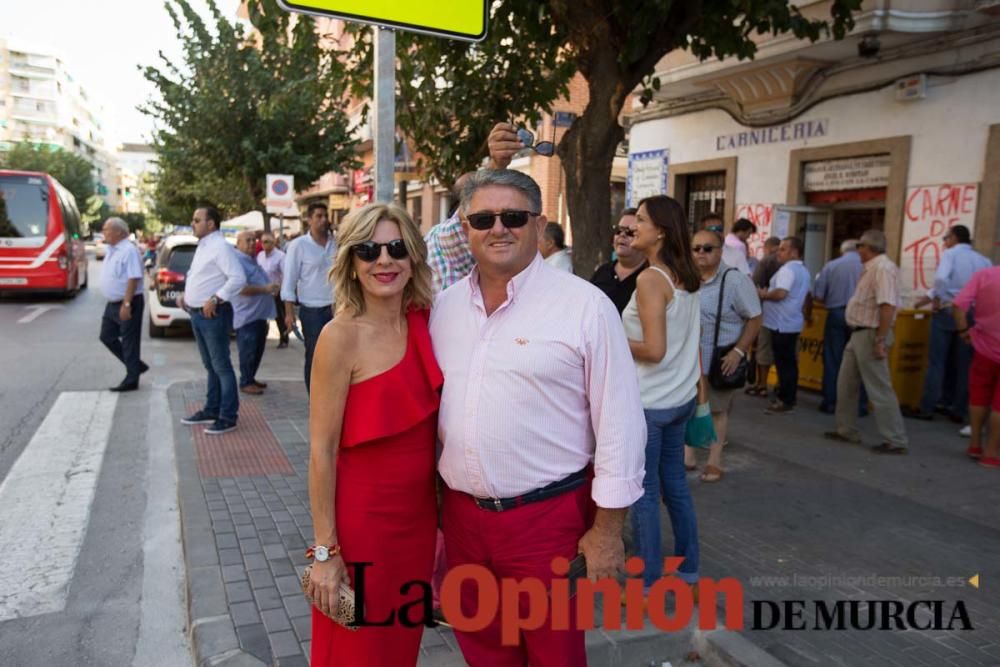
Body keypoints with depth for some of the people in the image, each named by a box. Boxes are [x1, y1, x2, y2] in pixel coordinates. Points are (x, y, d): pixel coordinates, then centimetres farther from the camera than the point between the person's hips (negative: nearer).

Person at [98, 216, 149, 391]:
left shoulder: (129, 250, -18)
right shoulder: (112, 250, 13)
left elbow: (134, 279, -24)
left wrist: (126, 304, -27)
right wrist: (118, 303, 18)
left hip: (127, 304, -10)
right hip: (113, 304, 10)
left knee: (129, 342, -1)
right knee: (107, 337, 14)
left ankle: (131, 380, 8)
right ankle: (136, 366, 25)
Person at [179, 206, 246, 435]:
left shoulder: (220, 247, -15)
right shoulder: (202, 246, 16)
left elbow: (238, 278, -24)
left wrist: (215, 299, -25)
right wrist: (186, 295, 12)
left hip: (213, 314, -10)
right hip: (197, 314, 10)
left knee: (221, 366, -4)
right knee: (209, 365, 18)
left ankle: (228, 416, 2)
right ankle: (211, 409, 30)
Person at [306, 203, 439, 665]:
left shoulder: (422, 323, 1)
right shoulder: (341, 336, -17)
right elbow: (321, 450, -15)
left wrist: (442, 510, 10)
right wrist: (325, 551, -13)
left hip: (419, 513, 5)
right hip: (362, 515, -5)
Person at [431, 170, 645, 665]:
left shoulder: (584, 305, -13)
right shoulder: (444, 306, 3)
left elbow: (618, 422, -11)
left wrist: (607, 528, -10)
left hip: (549, 517, -4)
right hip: (461, 514, 5)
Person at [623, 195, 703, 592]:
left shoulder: (650, 279, -19)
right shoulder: (686, 277, 7)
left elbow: (654, 350, -24)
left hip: (649, 402, -9)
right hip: (681, 396, 9)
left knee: (644, 493, 4)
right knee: (675, 483, 19)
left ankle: (648, 586, 17)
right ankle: (689, 572, 33)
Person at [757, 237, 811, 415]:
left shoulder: (787, 269, -16)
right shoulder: (804, 271, 17)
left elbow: (780, 293, -28)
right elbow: (807, 297, 26)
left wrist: (764, 294, -11)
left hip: (782, 324, -10)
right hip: (793, 322, 10)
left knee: (783, 363, -6)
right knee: (789, 362, 14)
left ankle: (785, 402, -2)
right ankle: (788, 397, 21)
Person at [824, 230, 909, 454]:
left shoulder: (883, 268, -18)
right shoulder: (871, 268, 14)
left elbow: (888, 306, -26)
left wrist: (880, 340, -28)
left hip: (870, 335, -10)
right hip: (858, 334, 10)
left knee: (880, 389, -4)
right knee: (846, 385, 16)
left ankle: (895, 441, 4)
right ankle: (847, 430, 27)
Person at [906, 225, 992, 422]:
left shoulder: (950, 254, -4)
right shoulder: (984, 261, 10)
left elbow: (941, 278, -22)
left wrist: (937, 299, -8)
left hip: (947, 311, -4)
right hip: (972, 315, 4)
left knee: (937, 362, 0)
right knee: (963, 364, 10)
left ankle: (927, 408, 3)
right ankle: (958, 410, 15)